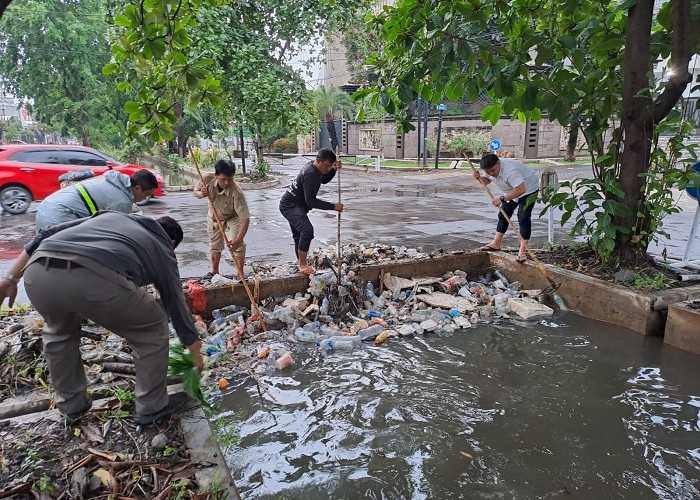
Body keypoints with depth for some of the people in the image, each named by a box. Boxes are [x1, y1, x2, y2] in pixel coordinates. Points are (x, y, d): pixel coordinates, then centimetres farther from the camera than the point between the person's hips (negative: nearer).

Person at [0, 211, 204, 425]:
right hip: (96, 280, -5)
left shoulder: (111, 215, 37)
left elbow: (46, 235, 28)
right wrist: (197, 355, 44)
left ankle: (71, 405, 45)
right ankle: (152, 407, 32)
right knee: (153, 329, 22)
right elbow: (177, 306, 33)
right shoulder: (163, 251, 28)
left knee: (58, 331, 37)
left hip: (38, 274, 5)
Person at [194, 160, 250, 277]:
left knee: (237, 246, -18)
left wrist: (238, 240, -53)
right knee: (215, 246, 16)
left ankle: (240, 275, -2)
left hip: (233, 217, -4)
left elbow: (246, 218, -44)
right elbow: (196, 192, -7)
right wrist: (201, 194, -33)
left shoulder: (237, 192, -42)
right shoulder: (208, 180, -30)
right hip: (214, 217, 4)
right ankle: (214, 272, 38)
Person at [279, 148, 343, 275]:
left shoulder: (313, 166, 3)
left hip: (292, 205, 11)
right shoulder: (310, 173, -26)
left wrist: (334, 169, 1)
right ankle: (303, 265, -25)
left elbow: (324, 180, 21)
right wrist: (333, 206, -26)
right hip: (290, 205, -11)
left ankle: (301, 264, 30)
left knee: (299, 235, 18)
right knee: (307, 230, -28)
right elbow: (310, 201, -27)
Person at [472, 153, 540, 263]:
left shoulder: (510, 170, -40)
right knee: (503, 215, 9)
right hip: (512, 190, 8)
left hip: (528, 189, -8)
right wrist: (479, 177, -14)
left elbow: (521, 189, -46)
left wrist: (502, 199, -44)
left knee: (523, 217, -16)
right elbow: (487, 180, 8)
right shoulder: (490, 169, -13)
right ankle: (496, 244, 19)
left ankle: (523, 249, -15)